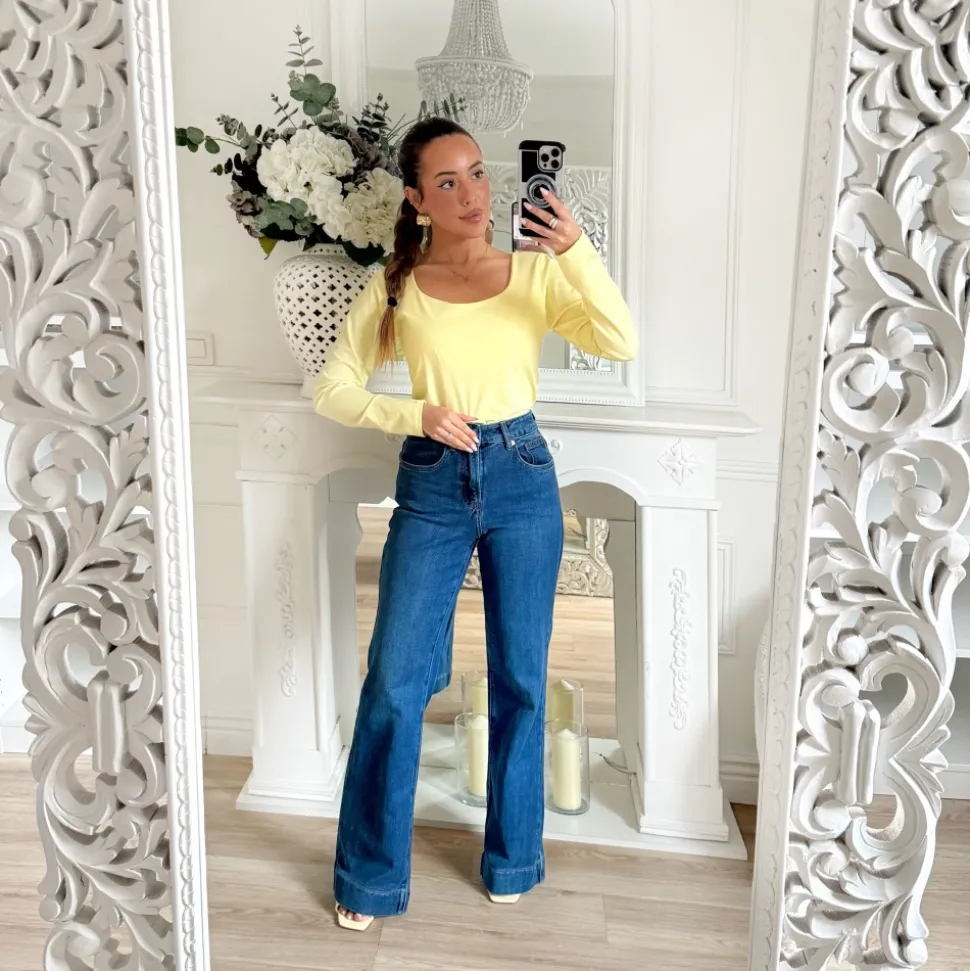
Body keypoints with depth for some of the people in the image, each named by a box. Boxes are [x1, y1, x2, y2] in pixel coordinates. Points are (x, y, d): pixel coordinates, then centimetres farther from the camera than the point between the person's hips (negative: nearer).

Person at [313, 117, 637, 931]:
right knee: (395, 680, 0)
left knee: (520, 677, 9)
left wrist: (577, 251, -22)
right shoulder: (395, 285, 3)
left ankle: (512, 858, 28)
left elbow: (623, 346, -10)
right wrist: (413, 415, -13)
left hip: (521, 477, 1)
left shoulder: (535, 272, 3)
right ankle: (371, 877, 17)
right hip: (431, 483, 0)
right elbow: (333, 390, 2)